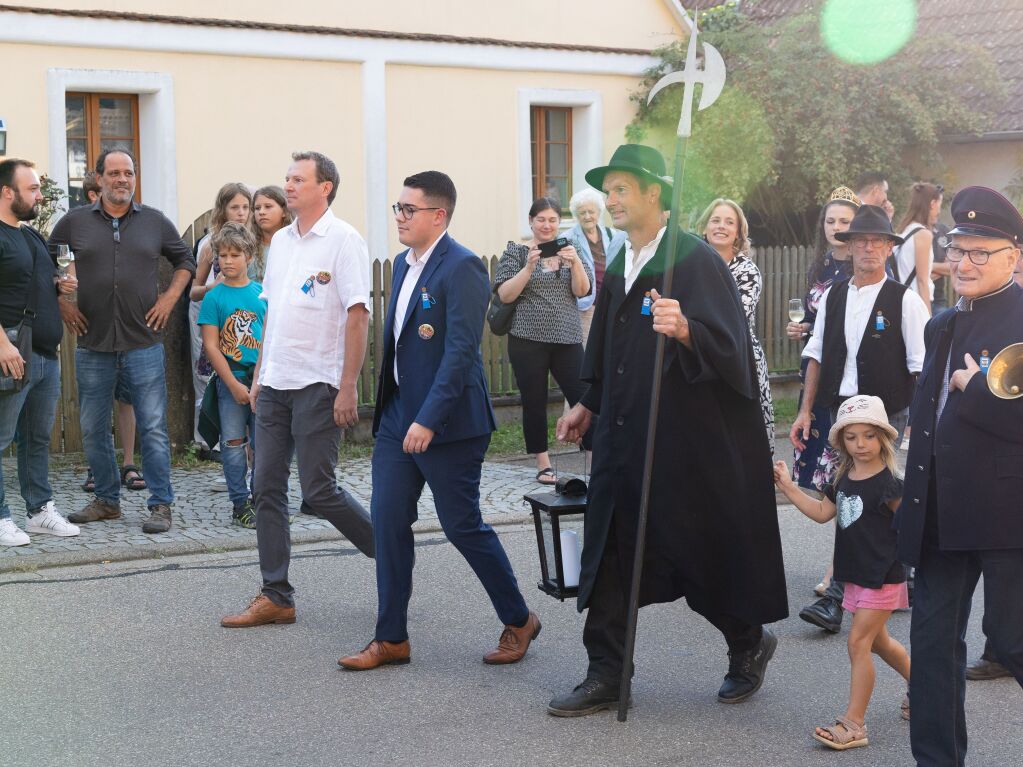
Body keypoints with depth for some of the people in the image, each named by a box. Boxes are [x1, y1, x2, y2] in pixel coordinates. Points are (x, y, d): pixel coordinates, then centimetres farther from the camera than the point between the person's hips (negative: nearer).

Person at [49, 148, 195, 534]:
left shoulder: (155, 222, 6)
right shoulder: (74, 222, 4)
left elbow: (185, 261, 17)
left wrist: (169, 298, 4)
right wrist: (63, 304, 4)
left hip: (144, 344, -1)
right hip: (92, 346, 1)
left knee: (153, 428, -3)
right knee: (93, 430, 8)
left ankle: (160, 505, 4)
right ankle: (106, 500, 22)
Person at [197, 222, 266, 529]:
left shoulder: (262, 293, 5)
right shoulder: (214, 297, -3)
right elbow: (211, 345, -5)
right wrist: (233, 384, -10)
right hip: (230, 379, -2)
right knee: (234, 444, 3)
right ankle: (240, 504, 10)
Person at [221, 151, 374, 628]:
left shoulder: (343, 240, -9)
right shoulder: (281, 241, 14)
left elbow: (358, 316, -13)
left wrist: (348, 387, -18)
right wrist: (259, 374, 16)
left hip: (318, 384, -8)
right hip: (276, 383, 8)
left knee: (319, 490, -6)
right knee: (266, 489, 6)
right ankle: (275, 597, 12)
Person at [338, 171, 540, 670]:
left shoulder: (461, 268, -16)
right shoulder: (404, 264, 12)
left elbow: (461, 350, -22)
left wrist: (428, 420, -25)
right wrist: (387, 409, 17)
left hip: (447, 423, -8)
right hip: (397, 417, 8)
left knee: (462, 525, 1)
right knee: (388, 522, 5)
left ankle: (519, 621, 20)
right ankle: (391, 639, 13)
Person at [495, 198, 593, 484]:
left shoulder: (568, 250, 12)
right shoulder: (516, 252, 3)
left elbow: (582, 290, 1)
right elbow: (505, 295, -7)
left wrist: (574, 262, -16)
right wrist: (529, 266, -18)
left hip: (567, 339, 2)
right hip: (528, 340, -2)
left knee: (582, 397, -4)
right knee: (534, 402, 2)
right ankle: (543, 464, 11)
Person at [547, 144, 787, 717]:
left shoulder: (695, 260, -14)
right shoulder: (619, 265, 10)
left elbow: (726, 342, -24)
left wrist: (685, 330, -43)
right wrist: (589, 405, 27)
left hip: (688, 438, -7)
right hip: (625, 436, 7)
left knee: (704, 550, 6)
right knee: (611, 552, 5)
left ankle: (750, 643, 32)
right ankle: (607, 676, 12)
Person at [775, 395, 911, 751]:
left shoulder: (887, 483, -15)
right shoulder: (844, 479, 7)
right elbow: (822, 513, 15)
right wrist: (788, 487, 10)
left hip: (882, 577, -8)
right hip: (856, 574, 8)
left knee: (858, 642, -9)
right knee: (878, 642, 20)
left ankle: (853, 722, -4)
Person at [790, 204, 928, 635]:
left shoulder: (905, 301, -4)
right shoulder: (832, 297, 9)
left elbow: (922, 368, -4)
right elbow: (817, 356, 15)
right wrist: (805, 410, 11)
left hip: (886, 414, -5)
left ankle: (835, 600, -13)